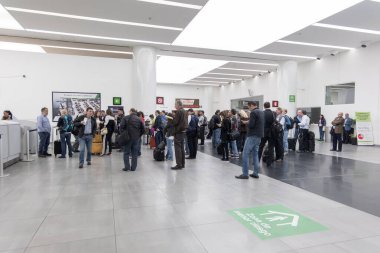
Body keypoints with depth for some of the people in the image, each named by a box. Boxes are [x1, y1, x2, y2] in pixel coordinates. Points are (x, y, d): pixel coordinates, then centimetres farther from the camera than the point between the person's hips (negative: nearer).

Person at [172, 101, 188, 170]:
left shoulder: (178, 112, -14)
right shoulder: (184, 112, 13)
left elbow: (175, 122, -18)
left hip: (178, 132, -9)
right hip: (183, 131, 9)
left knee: (177, 148, -6)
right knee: (182, 148, 13)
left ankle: (179, 165, -5)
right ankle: (182, 164, 19)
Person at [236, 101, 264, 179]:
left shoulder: (253, 112, -12)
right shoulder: (262, 112, 15)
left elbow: (251, 125, -20)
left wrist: (246, 122, 0)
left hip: (252, 136, -9)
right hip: (259, 136, 9)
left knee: (245, 154, -4)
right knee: (255, 154, 13)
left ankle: (245, 174, -4)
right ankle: (255, 173, 14)